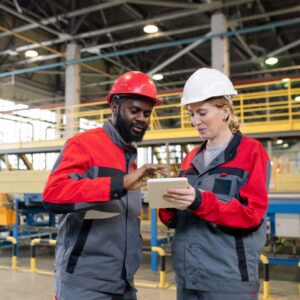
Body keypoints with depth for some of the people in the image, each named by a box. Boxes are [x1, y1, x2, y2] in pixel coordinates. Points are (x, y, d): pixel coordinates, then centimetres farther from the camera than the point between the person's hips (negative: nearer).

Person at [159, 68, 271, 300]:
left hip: (229, 278, -5)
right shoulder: (191, 159, 12)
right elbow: (176, 219, 13)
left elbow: (253, 213, -13)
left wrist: (200, 202, -25)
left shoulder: (252, 152, -4)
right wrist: (169, 204, -10)